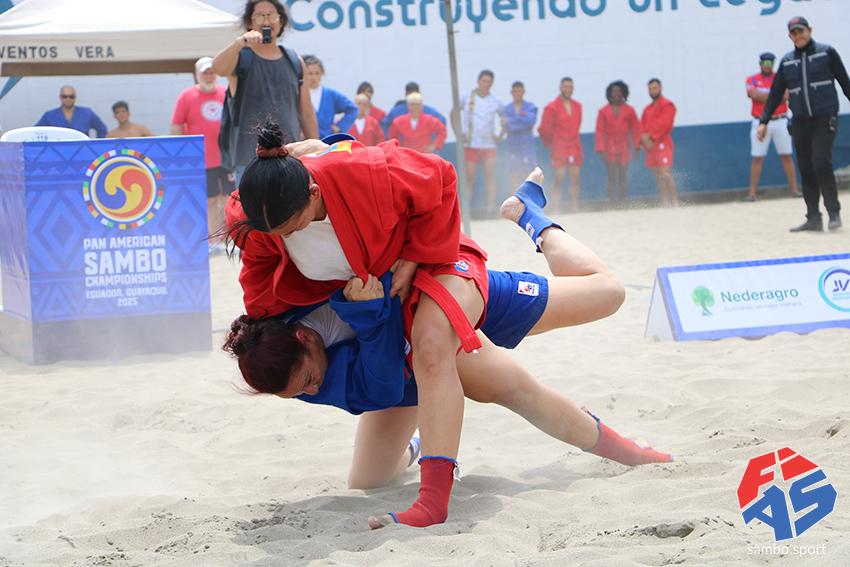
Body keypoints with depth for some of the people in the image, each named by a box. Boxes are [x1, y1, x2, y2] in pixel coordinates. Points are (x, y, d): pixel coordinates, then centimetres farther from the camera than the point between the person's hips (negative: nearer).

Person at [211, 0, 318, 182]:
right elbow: (218, 68, -21)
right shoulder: (241, 57, 4)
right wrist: (240, 42, -38)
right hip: (250, 160, -3)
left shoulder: (295, 62, 14)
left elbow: (307, 113, 16)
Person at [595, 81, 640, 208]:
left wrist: (636, 148, 0)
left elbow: (635, 129, 5)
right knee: (611, 177, -2)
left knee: (623, 176, 1)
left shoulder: (629, 110, 5)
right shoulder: (603, 111, 3)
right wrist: (600, 149, -9)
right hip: (609, 146, -1)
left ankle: (623, 203, 6)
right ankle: (613, 204, -2)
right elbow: (599, 131, 0)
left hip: (624, 145, 1)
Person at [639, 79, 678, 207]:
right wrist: (644, 138, -9)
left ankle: (675, 202, -12)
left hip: (662, 143, -8)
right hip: (650, 144, 8)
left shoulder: (667, 105, -4)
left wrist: (651, 137, -16)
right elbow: (642, 126, 12)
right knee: (658, 176, 7)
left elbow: (664, 124, -16)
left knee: (665, 173, -16)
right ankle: (665, 203, 11)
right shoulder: (648, 108, 20)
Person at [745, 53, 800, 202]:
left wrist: (763, 96, -12)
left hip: (780, 121, 1)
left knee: (786, 156, 2)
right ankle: (752, 192, -3)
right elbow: (755, 95, -12)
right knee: (757, 158, -2)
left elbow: (785, 95, -10)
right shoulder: (752, 80, 6)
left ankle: (794, 189, 3)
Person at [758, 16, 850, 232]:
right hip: (800, 122, 4)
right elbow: (776, 93, 12)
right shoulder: (787, 61, 11)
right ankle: (813, 218, 6)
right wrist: (764, 121, 7)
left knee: (821, 163, -17)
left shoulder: (826, 52, 2)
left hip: (825, 118, -4)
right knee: (806, 171, 3)